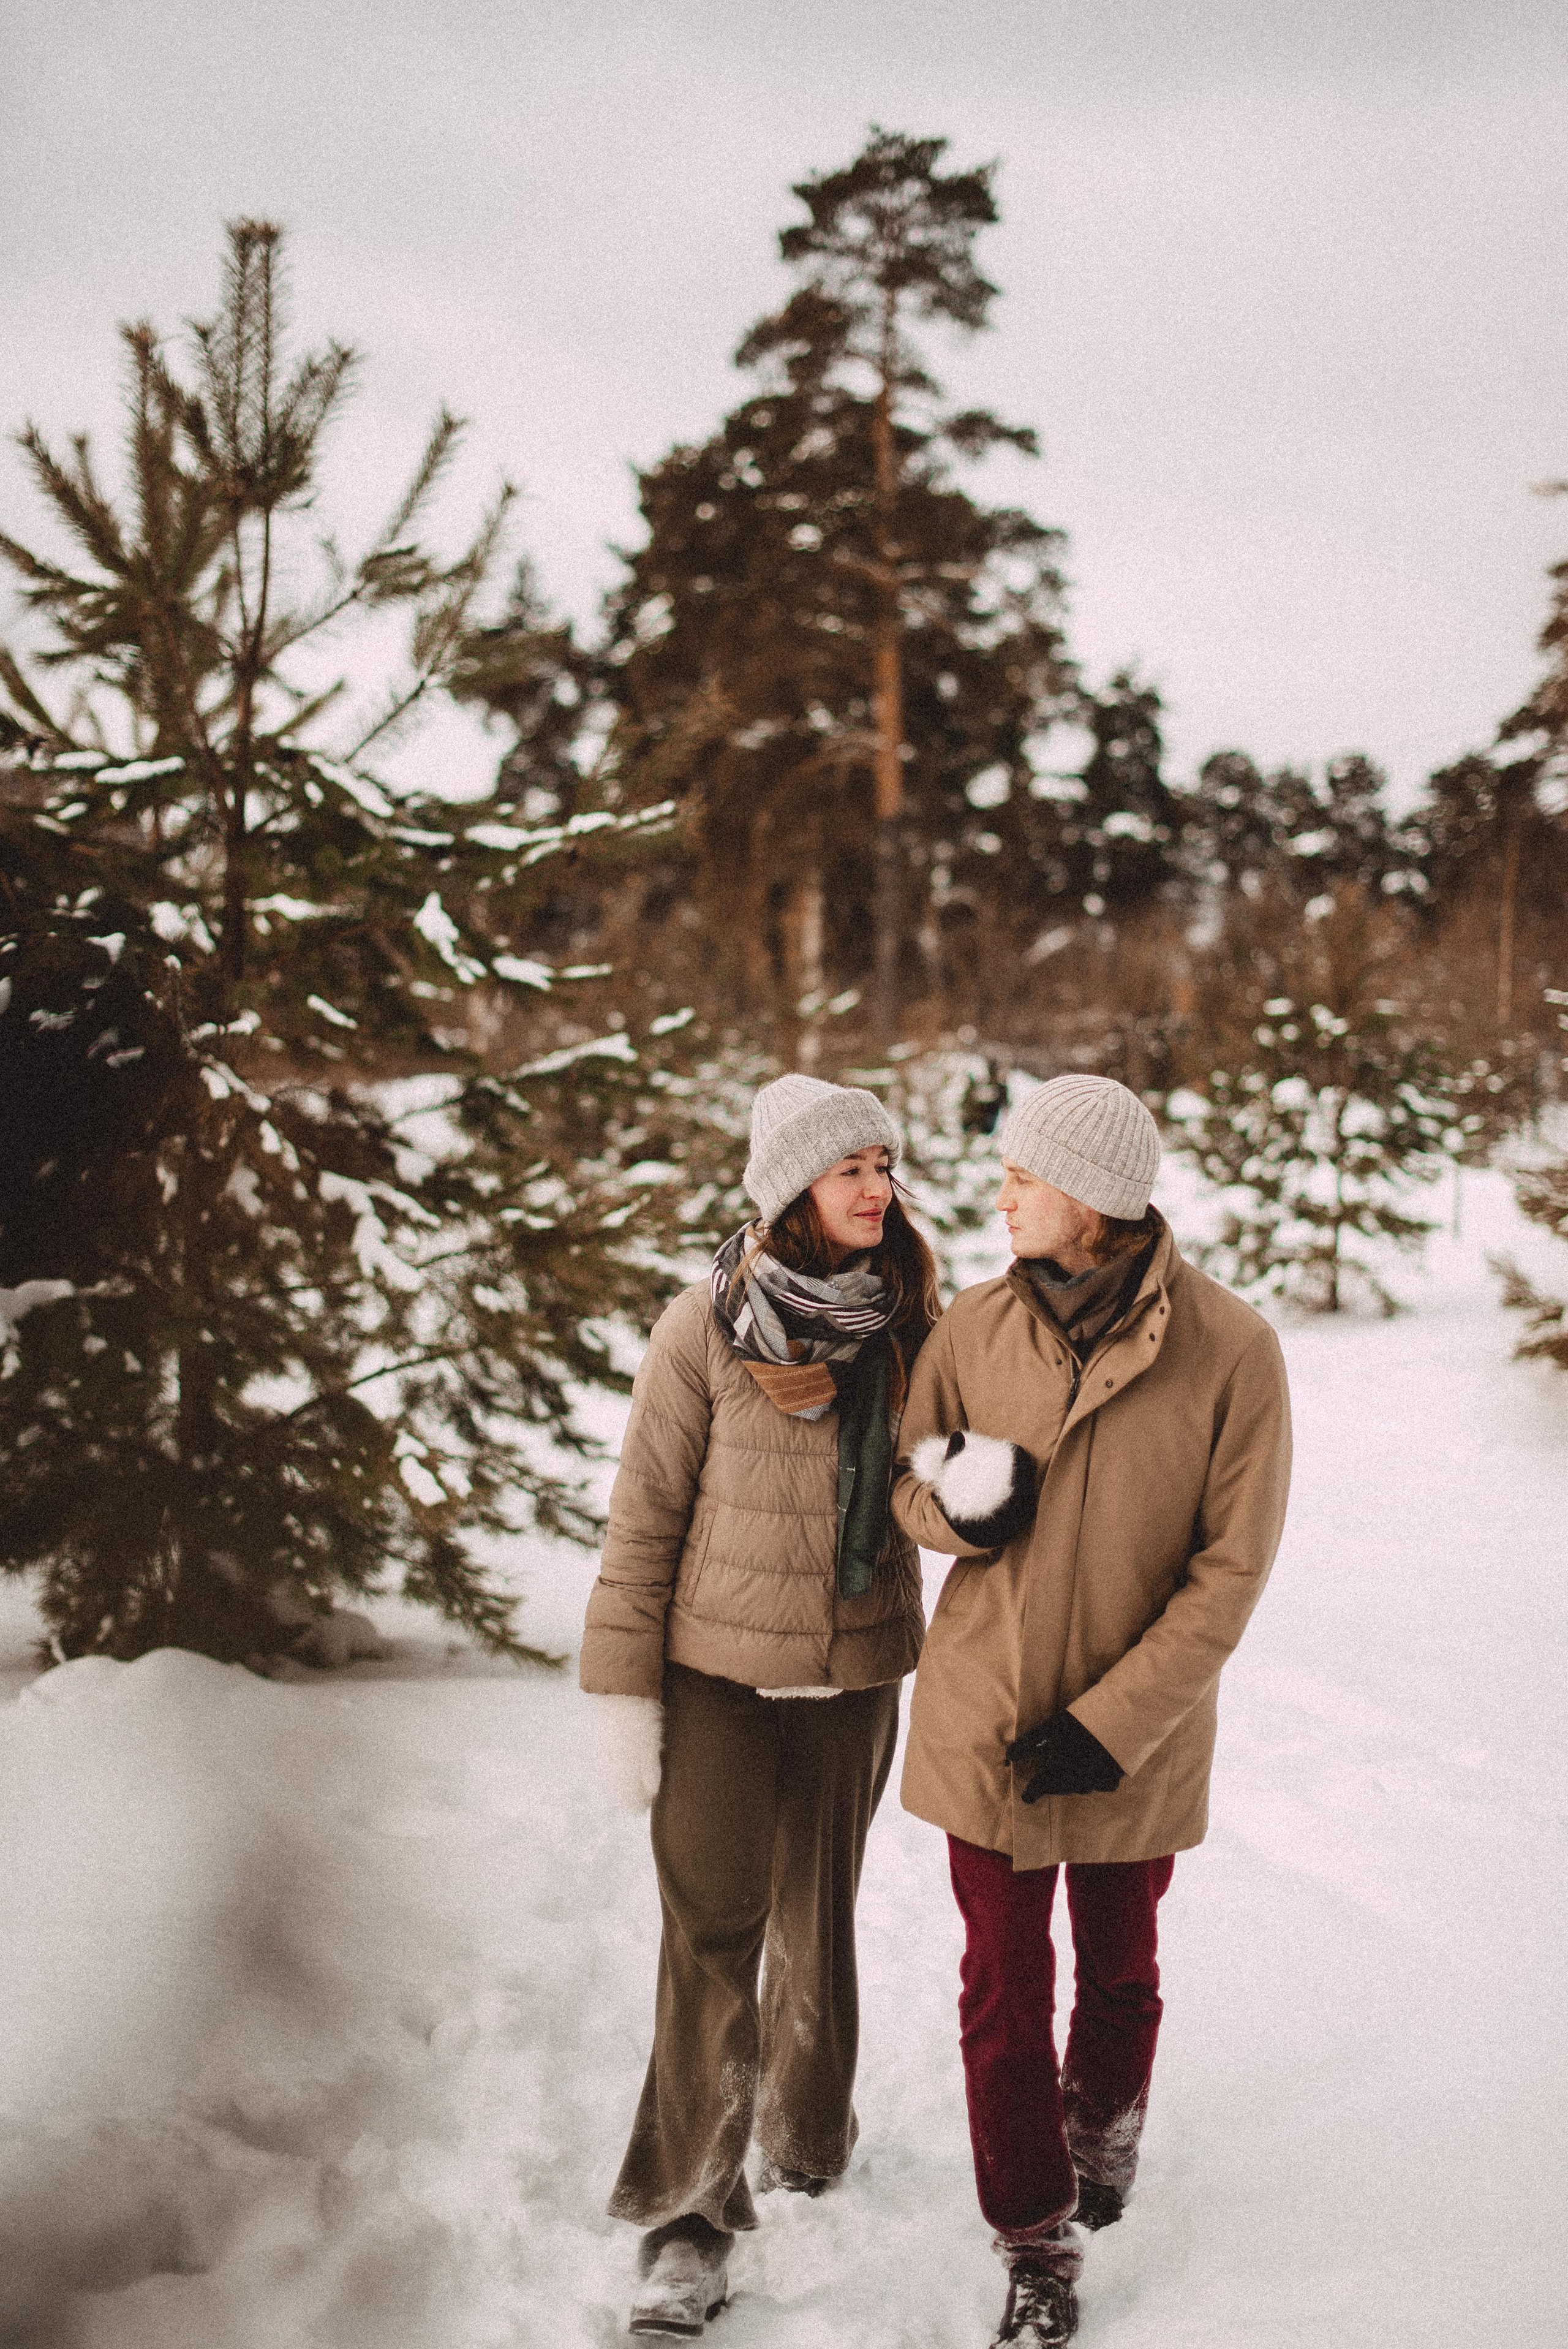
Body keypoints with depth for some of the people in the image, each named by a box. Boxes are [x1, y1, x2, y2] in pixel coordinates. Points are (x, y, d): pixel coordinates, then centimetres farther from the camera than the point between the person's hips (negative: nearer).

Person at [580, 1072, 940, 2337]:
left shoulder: (909, 1319, 0)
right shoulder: (709, 1327, -11)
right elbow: (647, 1513, -6)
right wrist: (623, 1686, -7)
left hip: (856, 1674, 4)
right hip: (719, 1672, -3)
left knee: (818, 1915, 17)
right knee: (712, 1934, -6)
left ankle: (806, 2131, 39)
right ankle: (690, 2212, 3)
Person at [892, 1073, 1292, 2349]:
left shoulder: (1233, 1352, -16)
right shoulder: (977, 1326, -7)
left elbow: (1233, 1568, -14)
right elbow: (910, 1484, 6)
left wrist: (1114, 1721, -18)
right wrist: (959, 1499, -19)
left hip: (1135, 1737, -1)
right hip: (986, 1717, 2)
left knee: (1119, 1965, 20)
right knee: (1003, 1985, 7)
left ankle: (1104, 2120, 51)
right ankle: (1037, 2245, 24)